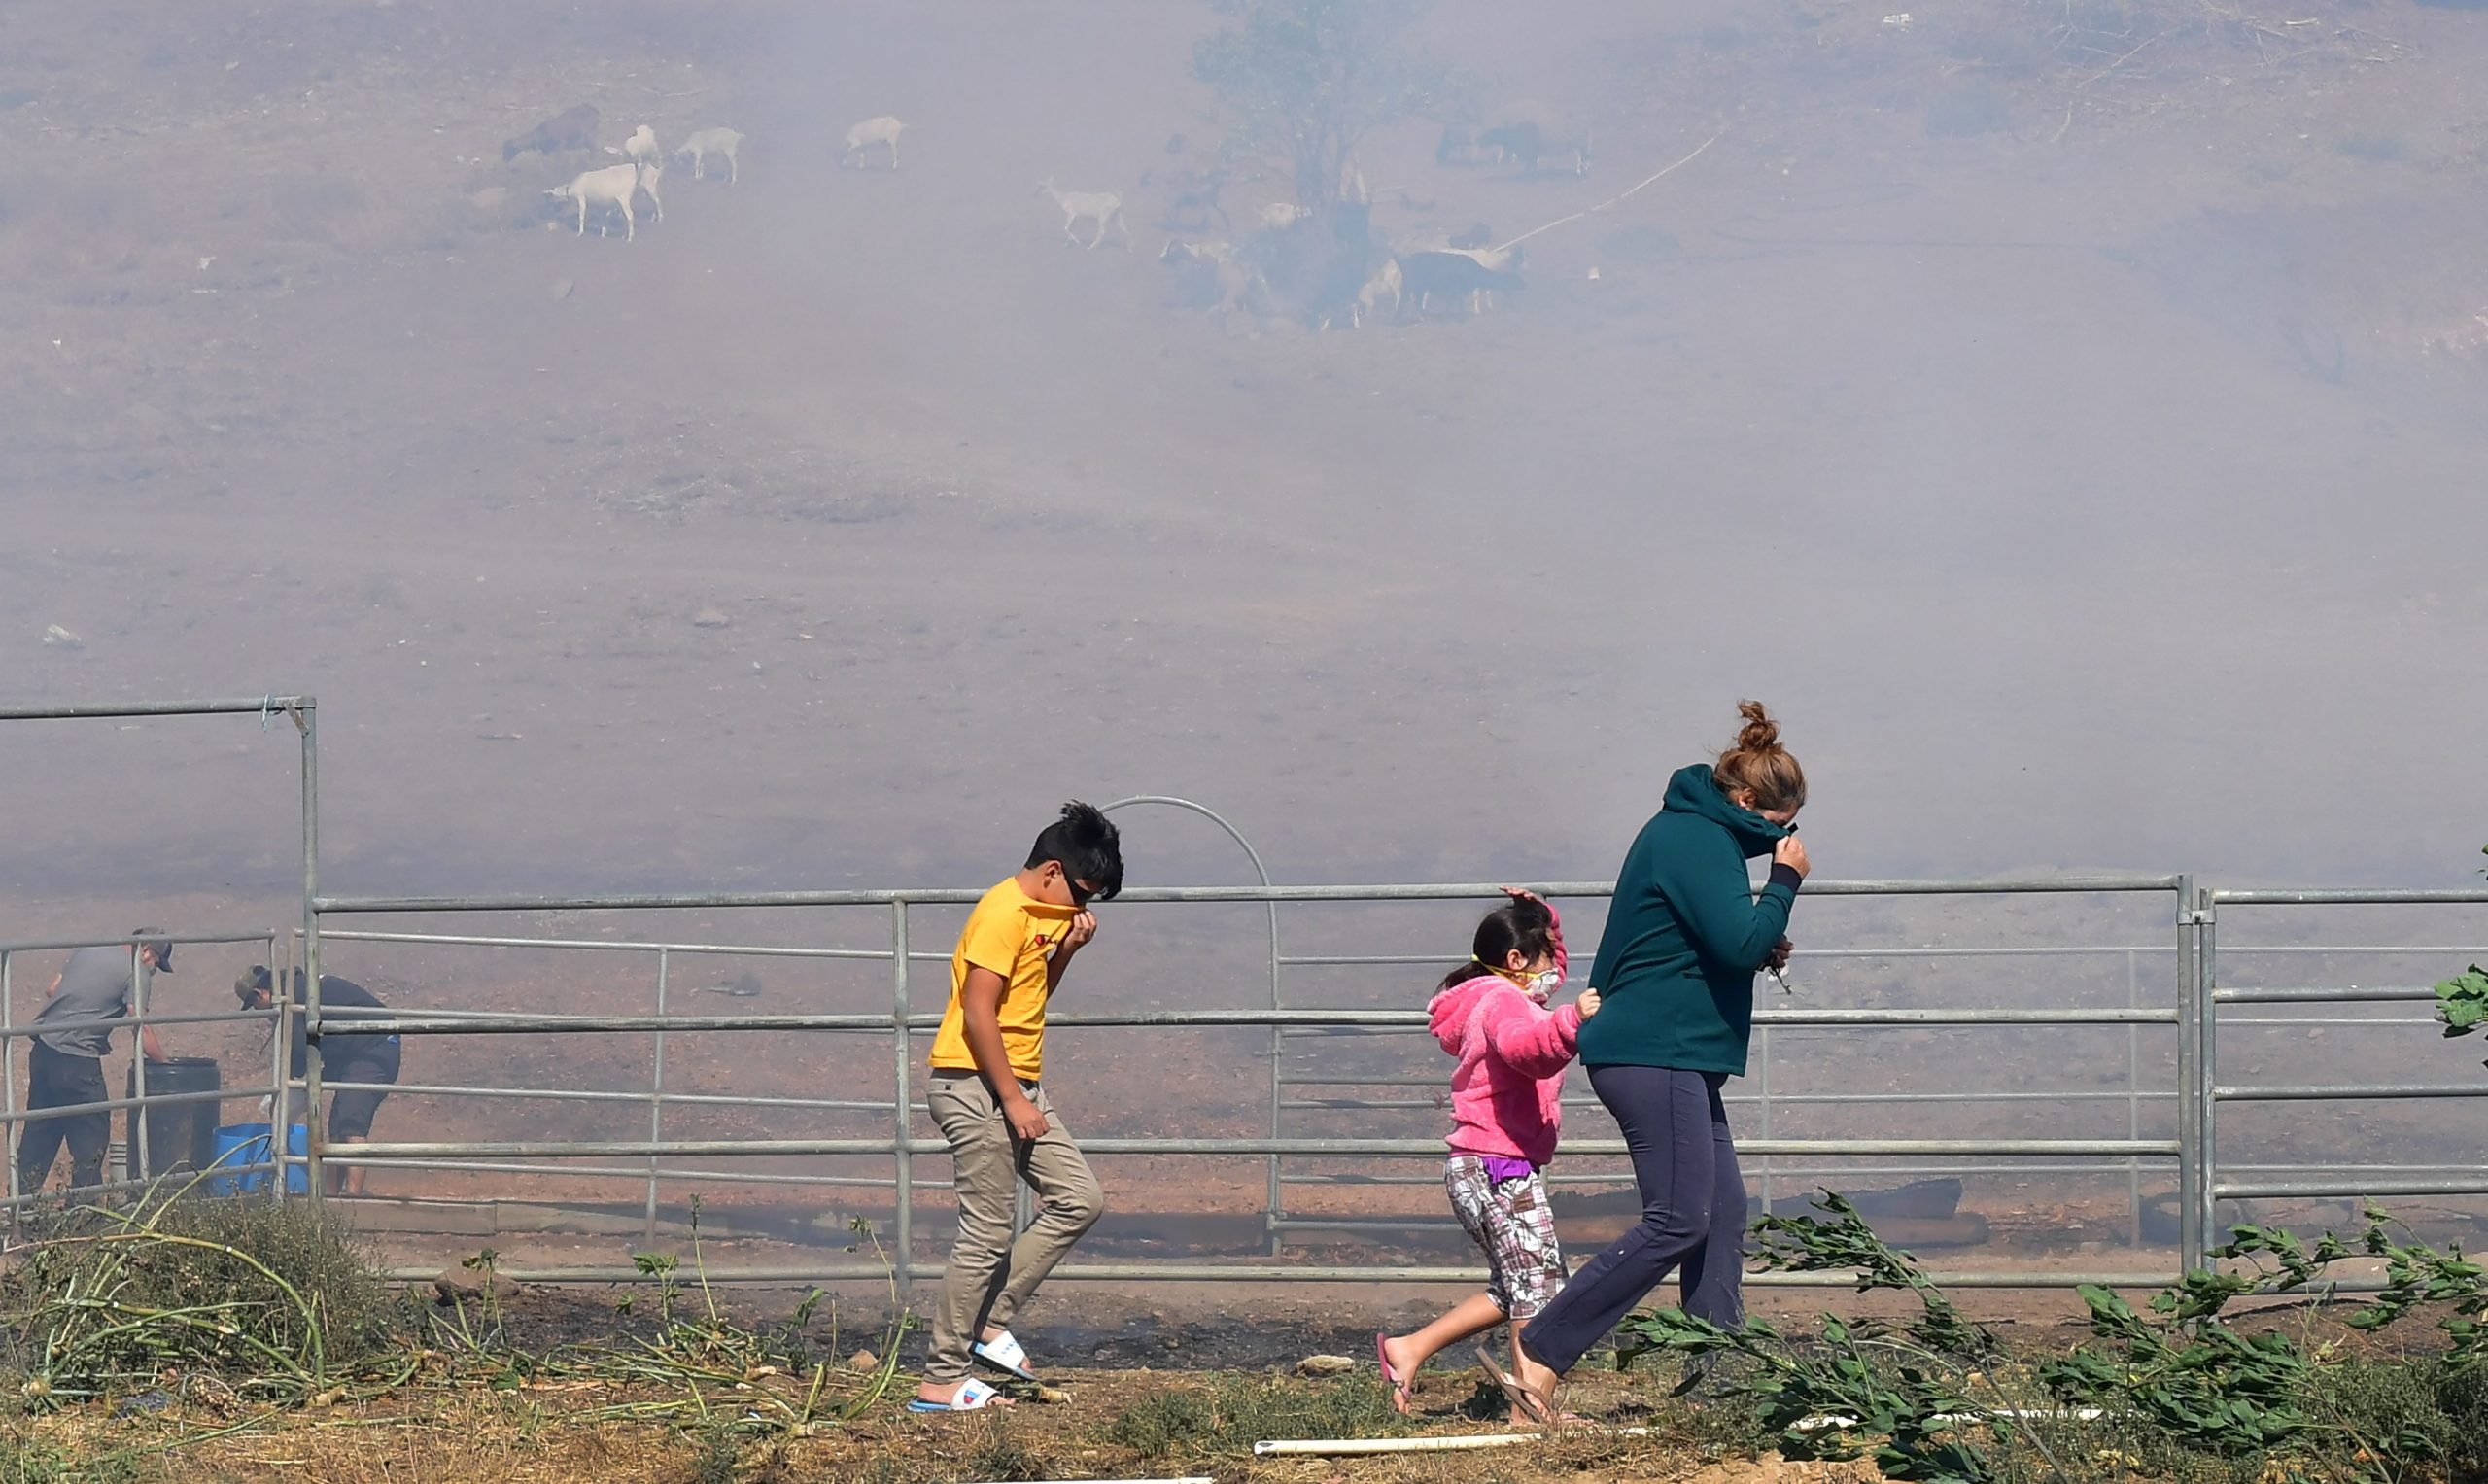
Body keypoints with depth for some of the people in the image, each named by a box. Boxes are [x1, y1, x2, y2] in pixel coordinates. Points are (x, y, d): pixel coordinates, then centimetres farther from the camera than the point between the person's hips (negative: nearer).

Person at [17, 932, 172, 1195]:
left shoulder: (86, 953, 17)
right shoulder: (135, 973, -6)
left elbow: (51, 992, 20)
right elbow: (143, 1031, -10)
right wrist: (165, 1065, -2)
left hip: (43, 1048, 8)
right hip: (77, 1060, -8)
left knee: (39, 1131, 15)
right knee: (91, 1135, 3)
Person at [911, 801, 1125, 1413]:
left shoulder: (1043, 915, 14)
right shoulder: (1003, 914, -16)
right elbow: (979, 1013, -21)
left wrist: (1066, 950, 5)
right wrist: (1014, 1100, -19)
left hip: (1018, 1086, 10)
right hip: (975, 1087, -10)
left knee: (1080, 1200, 8)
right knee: (987, 1235, -8)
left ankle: (988, 1322, 12)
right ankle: (941, 1381, -2)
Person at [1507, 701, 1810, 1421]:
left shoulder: (1684, 831, 19)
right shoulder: (1698, 842, -14)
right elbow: (1739, 942, -24)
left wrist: (1760, 949, 12)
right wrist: (1785, 881, -10)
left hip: (1678, 1057, 11)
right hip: (1655, 1056, -11)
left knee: (1723, 1213, 9)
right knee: (1679, 1220, -13)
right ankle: (1538, 1356, -13)